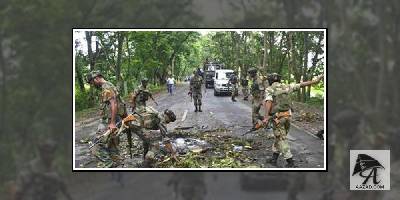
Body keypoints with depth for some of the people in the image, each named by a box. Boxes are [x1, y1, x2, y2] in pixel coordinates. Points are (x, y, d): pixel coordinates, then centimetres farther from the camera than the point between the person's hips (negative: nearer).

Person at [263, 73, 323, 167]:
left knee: (281, 139, 0)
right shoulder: (285, 87, 8)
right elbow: (301, 84, 13)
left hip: (277, 117, -6)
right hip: (287, 116, 6)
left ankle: (290, 162, -2)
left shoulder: (269, 90, -6)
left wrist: (266, 117, -29)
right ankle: (274, 158, 26)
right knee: (279, 137, 20)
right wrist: (315, 81, 20)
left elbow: (269, 102, -22)